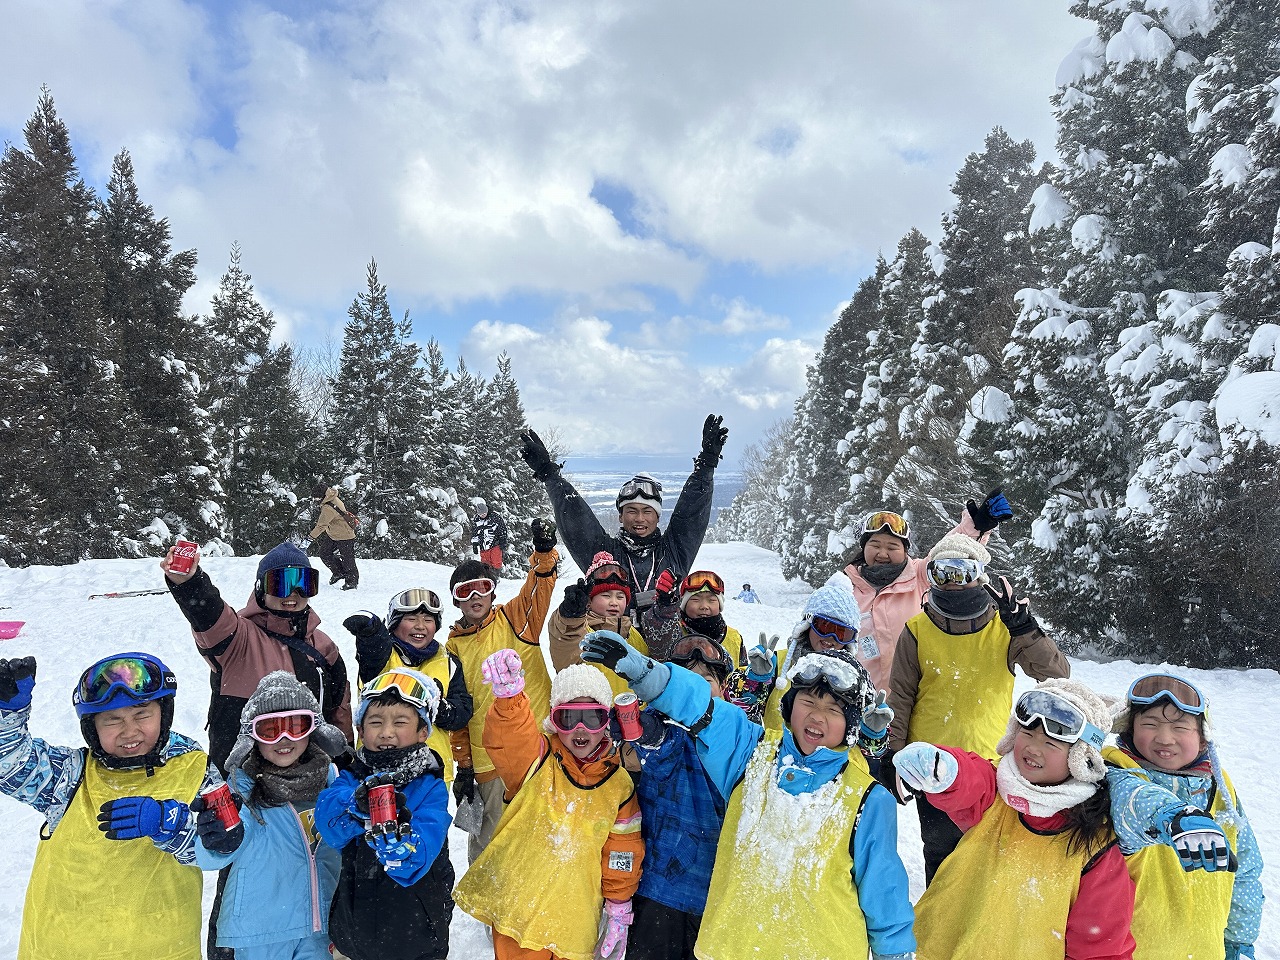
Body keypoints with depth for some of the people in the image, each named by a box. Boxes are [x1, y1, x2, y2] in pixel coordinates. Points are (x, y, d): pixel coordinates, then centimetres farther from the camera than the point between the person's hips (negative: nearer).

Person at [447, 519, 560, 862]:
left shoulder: (513, 619, 2)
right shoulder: (454, 646, 6)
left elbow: (538, 589, -14)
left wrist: (544, 551, -32)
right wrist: (463, 765, 8)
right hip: (486, 758, 1)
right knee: (488, 839, 12)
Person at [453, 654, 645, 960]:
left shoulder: (619, 783, 0)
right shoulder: (537, 759, -8)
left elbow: (622, 851, 8)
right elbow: (508, 735, -31)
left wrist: (619, 909, 9)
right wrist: (508, 696, -51)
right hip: (516, 908, -2)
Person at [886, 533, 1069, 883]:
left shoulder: (1005, 627, -1)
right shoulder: (917, 631, -2)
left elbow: (1057, 674, -10)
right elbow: (900, 697, 2)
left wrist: (1025, 629, -23)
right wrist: (894, 755, -1)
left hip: (991, 760, 0)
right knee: (940, 851, 9)